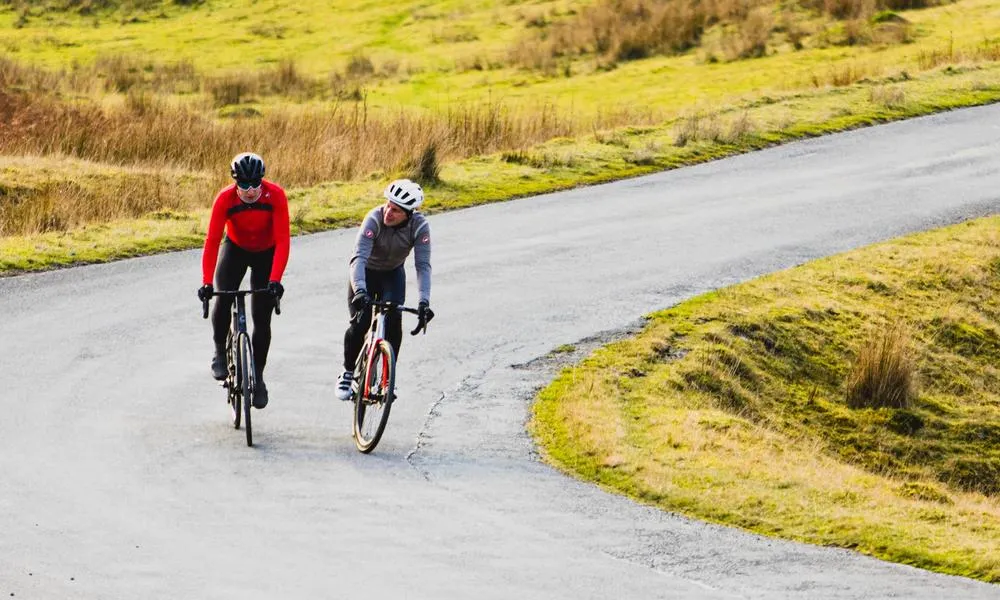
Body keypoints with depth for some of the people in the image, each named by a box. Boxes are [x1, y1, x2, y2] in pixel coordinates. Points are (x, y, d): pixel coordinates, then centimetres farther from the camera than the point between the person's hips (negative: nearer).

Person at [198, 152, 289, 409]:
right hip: (236, 250, 0)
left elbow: (282, 240, -32)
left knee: (262, 318, -3)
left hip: (266, 253, 0)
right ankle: (220, 352, -2)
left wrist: (275, 280, -42)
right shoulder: (225, 199, -28)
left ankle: (258, 376, 11)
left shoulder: (275, 196, -29)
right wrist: (206, 282, -40)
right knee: (223, 299, -25)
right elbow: (212, 240, -30)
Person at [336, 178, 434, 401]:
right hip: (366, 273, -2)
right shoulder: (374, 219, -34)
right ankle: (347, 373, 6)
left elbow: (423, 265, -29)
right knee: (360, 324, -17)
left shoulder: (419, 226, -27)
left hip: (393, 274, 2)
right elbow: (359, 257, -42)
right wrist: (359, 291, -58)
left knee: (393, 321, -20)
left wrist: (424, 301, -43)